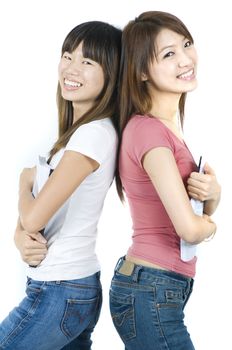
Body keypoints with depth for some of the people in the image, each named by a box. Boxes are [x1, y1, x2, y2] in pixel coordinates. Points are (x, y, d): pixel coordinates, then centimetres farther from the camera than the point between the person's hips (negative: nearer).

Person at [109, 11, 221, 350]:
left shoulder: (168, 124, 9)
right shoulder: (149, 130, -20)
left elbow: (204, 212, 13)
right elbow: (190, 229, -26)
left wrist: (213, 193, -10)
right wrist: (209, 225, -3)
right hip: (151, 293, -9)